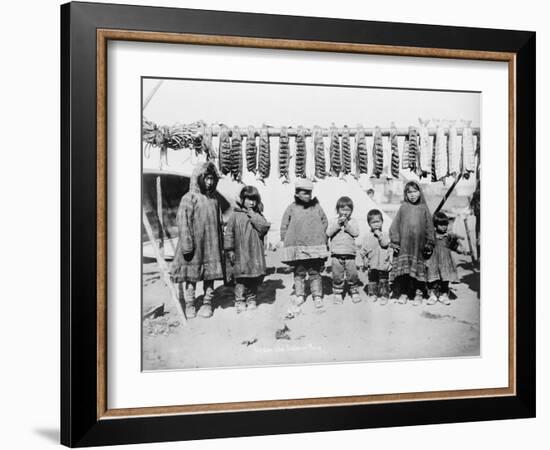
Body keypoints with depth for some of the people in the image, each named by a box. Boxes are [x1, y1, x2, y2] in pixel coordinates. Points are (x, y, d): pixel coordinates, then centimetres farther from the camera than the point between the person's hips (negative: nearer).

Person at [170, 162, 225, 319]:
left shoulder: (214, 198, 10)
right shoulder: (189, 198, -8)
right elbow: (183, 223, -12)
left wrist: (221, 245, 13)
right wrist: (186, 246, -17)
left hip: (211, 246, 5)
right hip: (194, 245, -5)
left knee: (210, 274, 7)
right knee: (191, 274, 1)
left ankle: (207, 303, 18)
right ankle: (189, 305, 11)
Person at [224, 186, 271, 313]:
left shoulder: (258, 216, 10)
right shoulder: (236, 215, 1)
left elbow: (264, 228, -8)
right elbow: (229, 233, 2)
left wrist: (254, 217, -12)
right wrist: (229, 250, -2)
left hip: (256, 254, 3)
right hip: (241, 254, -3)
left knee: (255, 280, 8)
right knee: (241, 279, -5)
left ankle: (252, 300, 21)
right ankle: (240, 302, 4)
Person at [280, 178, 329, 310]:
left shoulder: (317, 207, 5)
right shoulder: (291, 208, 2)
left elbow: (325, 222, 14)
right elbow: (284, 227, 8)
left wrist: (321, 237, 7)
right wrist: (287, 240, 2)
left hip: (315, 246, 0)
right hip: (297, 247, 0)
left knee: (315, 272, 3)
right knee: (299, 272, 6)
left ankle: (317, 296, 10)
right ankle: (299, 295, 17)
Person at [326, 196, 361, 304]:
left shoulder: (353, 222, 7)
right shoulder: (334, 221, 7)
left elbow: (356, 233, -8)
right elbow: (328, 233, -7)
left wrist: (347, 225, -16)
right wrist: (337, 224, -15)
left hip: (350, 254, 0)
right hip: (336, 253, 0)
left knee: (352, 274, 0)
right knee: (337, 275, 1)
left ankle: (354, 292, 18)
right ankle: (337, 293, 13)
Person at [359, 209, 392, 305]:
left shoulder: (385, 235, -1)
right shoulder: (367, 237, 1)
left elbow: (385, 244, -19)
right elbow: (362, 251, 3)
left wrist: (379, 235, -20)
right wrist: (365, 261, -4)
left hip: (384, 265, -1)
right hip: (372, 265, 1)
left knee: (384, 281, 3)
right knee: (372, 280, 11)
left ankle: (384, 296, 12)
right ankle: (372, 294, 24)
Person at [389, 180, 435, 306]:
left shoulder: (424, 209, 5)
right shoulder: (403, 207, 4)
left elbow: (429, 227, 7)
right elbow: (395, 225, 4)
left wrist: (429, 244, 3)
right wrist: (395, 241, -2)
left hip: (419, 245, 0)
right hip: (404, 245, 0)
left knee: (418, 268, 1)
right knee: (404, 268, 1)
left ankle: (418, 293, 12)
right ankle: (403, 293, 13)